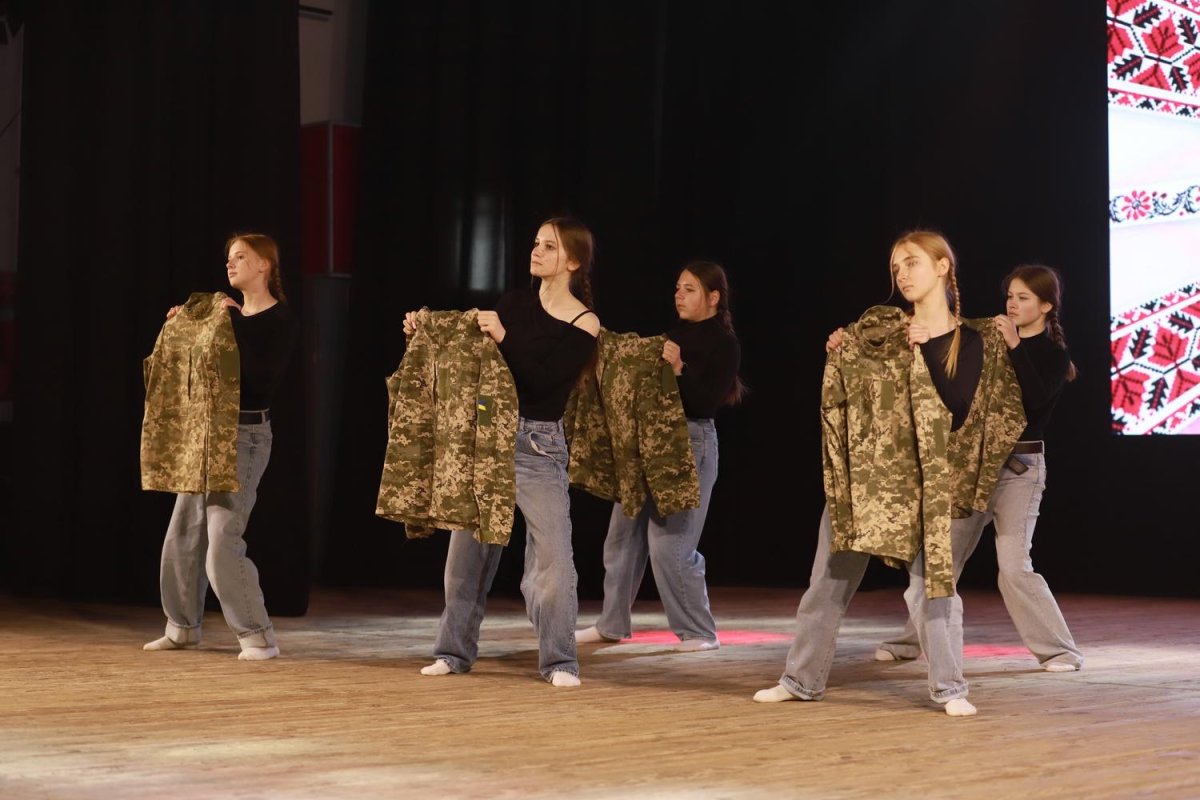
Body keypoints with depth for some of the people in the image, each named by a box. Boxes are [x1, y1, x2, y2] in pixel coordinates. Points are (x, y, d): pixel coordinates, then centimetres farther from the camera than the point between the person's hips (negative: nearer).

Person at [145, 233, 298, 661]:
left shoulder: (281, 319, -9)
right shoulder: (229, 314, 12)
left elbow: (262, 377, -22)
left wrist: (234, 323, -21)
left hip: (246, 435, -8)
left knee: (223, 541, -14)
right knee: (182, 534, 11)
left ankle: (258, 636, -5)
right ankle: (183, 626, 25)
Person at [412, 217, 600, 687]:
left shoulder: (584, 324, -6)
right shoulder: (516, 303, 7)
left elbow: (543, 381, -16)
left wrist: (503, 338, -23)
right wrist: (425, 333, 0)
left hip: (538, 446, -4)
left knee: (552, 555, -10)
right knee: (468, 546, 7)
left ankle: (559, 661, 0)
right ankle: (455, 651, 18)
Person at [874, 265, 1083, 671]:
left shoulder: (1055, 355, -4)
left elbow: (1036, 401, -21)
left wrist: (1015, 347, -22)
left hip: (1019, 466, -5)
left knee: (1014, 567, -11)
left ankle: (1061, 650, 2)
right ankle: (915, 640, 20)